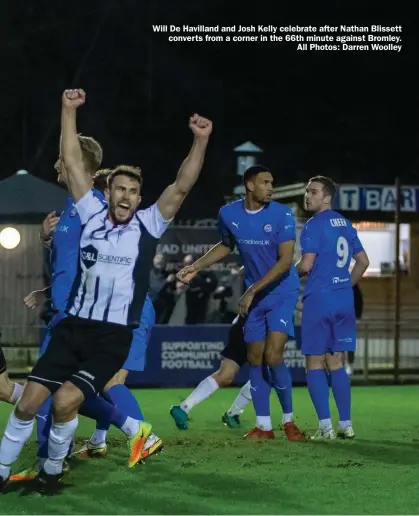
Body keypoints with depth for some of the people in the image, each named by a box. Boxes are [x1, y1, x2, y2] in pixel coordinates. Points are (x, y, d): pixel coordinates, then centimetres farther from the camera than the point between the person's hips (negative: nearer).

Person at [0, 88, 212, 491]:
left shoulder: (149, 224, 0)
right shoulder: (92, 214, 5)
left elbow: (182, 186, -10)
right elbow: (73, 163, 3)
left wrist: (200, 141, -21)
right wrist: (69, 111, -1)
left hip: (114, 336, -3)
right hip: (73, 326, 3)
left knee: (66, 400, -19)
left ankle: (52, 470, 6)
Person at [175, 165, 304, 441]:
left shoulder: (282, 214, -16)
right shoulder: (229, 214, -4)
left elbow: (285, 260, -19)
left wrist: (253, 290, -22)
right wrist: (197, 266, 7)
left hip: (282, 293, -4)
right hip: (255, 296, 5)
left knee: (273, 356, -15)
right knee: (255, 359, 5)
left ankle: (289, 420, 2)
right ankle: (263, 425, 13)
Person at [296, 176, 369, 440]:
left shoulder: (314, 225, -10)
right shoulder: (345, 224, 13)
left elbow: (306, 265, -16)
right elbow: (363, 262, 18)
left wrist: (292, 273, 5)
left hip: (319, 299, -7)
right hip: (344, 300, 7)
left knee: (315, 364, 0)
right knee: (336, 364, 12)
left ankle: (325, 426, -7)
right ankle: (346, 425, 9)